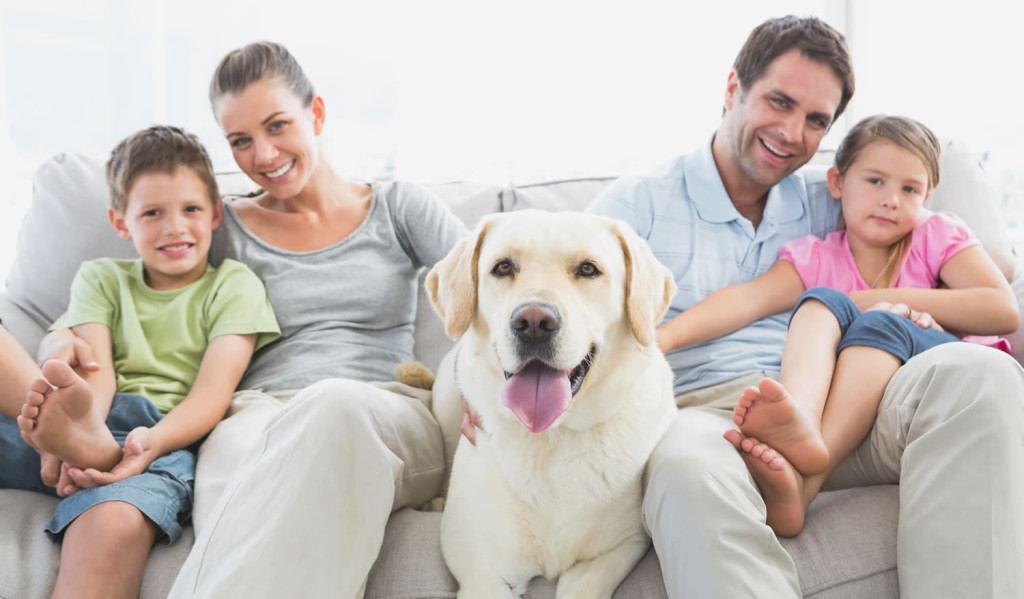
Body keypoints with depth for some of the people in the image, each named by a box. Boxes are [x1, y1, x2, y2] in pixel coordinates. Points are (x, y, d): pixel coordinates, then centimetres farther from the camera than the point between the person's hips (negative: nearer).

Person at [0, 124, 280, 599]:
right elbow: (97, 372, 5)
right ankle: (82, 434, -39)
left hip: (165, 438, -3)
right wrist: (80, 416, -21)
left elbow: (213, 392, 1)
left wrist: (154, 440, -22)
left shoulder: (233, 285, 15)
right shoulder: (101, 279, 24)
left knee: (115, 524, -38)